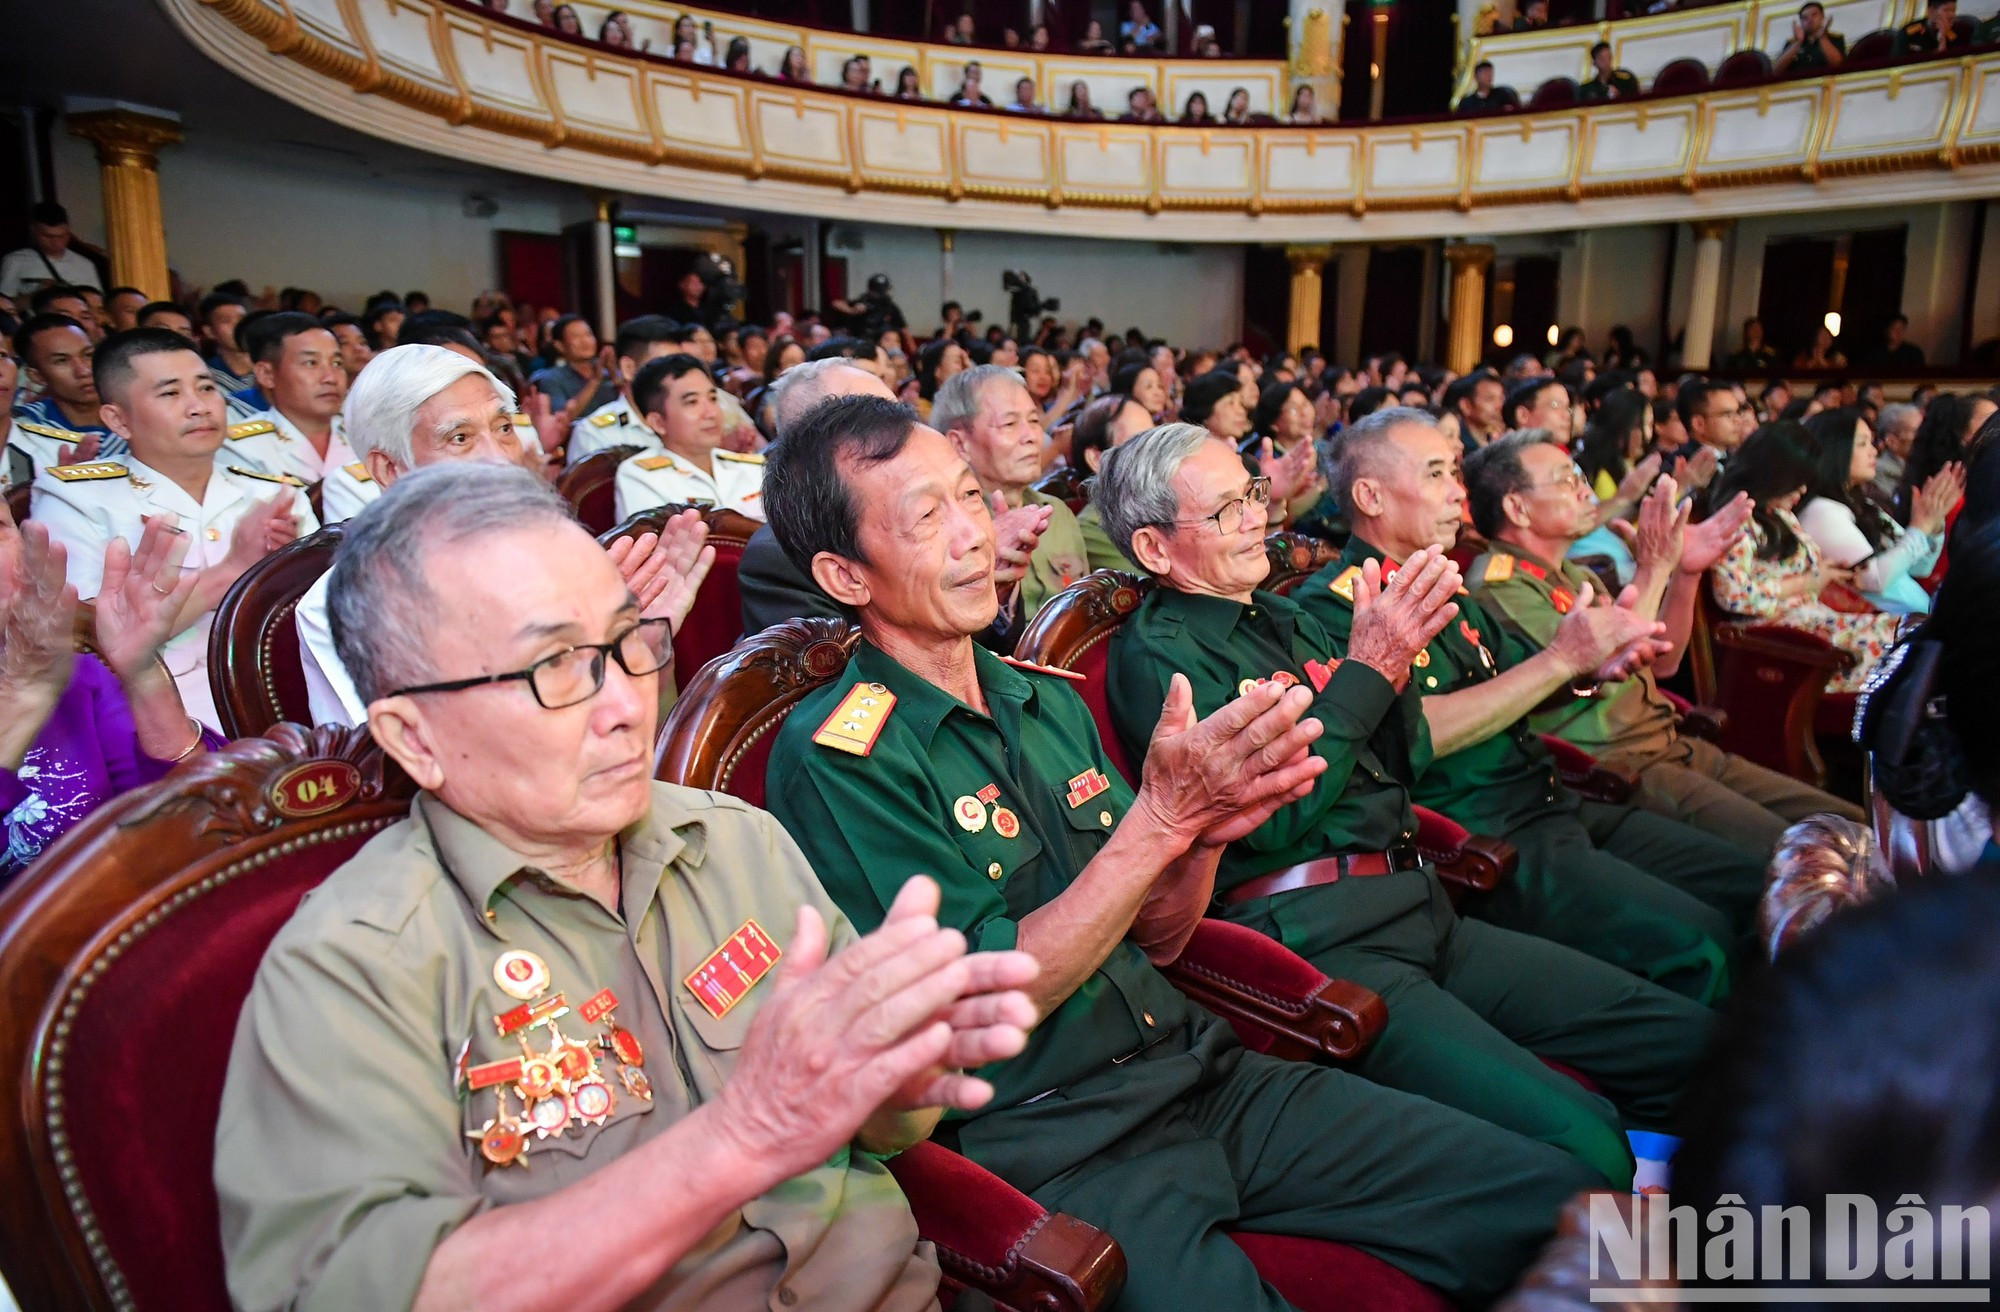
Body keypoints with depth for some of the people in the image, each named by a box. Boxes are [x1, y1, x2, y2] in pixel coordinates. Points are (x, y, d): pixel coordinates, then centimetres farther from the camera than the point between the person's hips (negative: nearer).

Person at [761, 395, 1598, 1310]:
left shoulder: (1047, 701, 9)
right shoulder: (833, 760, -12)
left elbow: (1153, 940, 12)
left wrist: (1207, 830, -9)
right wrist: (1161, 815, -20)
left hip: (1198, 1069, 6)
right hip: (1044, 1144, -5)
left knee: (1550, 1196, -3)